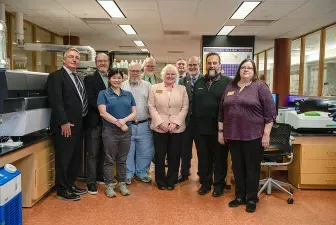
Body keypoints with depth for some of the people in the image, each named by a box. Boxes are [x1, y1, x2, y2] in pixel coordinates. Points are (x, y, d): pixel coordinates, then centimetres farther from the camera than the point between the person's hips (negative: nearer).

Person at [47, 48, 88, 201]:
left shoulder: (79, 78, 17)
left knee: (76, 157, 16)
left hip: (78, 125, 9)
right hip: (65, 126, -8)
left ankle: (71, 185, 30)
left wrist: (82, 121, 11)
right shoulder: (56, 76, -9)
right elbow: (56, 101, -18)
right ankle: (62, 190, 14)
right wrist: (64, 122, -21)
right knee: (63, 158, 1)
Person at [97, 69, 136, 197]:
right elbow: (103, 112, -10)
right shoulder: (103, 94, 1)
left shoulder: (128, 94, 10)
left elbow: (134, 112, 4)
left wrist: (124, 120, -14)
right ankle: (109, 185, 17)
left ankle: (122, 184, 23)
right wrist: (118, 123, -15)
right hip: (110, 131, -3)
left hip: (126, 131, 3)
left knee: (122, 159, 12)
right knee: (109, 159, 5)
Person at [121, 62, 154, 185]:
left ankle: (142, 173, 25)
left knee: (145, 151, 7)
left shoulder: (147, 85, 8)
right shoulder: (122, 86, 5)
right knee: (127, 151, 7)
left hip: (144, 125, 1)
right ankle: (128, 174, 23)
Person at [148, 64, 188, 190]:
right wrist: (160, 123, -10)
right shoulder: (155, 88, 6)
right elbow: (151, 107, 0)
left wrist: (175, 123, -9)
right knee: (159, 156, 4)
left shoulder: (182, 89, 8)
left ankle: (171, 181, 22)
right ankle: (160, 181, 21)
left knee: (174, 156, 6)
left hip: (177, 128, 1)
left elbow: (185, 108, 2)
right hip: (159, 128, -1)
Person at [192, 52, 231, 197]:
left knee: (220, 158, 9)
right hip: (200, 128, 4)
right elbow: (193, 104, 14)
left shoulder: (228, 82, -4)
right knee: (203, 158, 13)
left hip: (219, 128, -4)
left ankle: (219, 184, 24)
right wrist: (194, 122, 8)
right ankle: (205, 183, 28)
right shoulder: (199, 83, 12)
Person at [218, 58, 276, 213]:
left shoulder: (260, 86, -4)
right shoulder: (230, 87, 10)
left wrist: (266, 134, -12)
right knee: (237, 167, 12)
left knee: (252, 168, 6)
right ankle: (240, 196, 26)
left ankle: (252, 199, 20)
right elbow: (222, 111, 14)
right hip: (233, 136, 4)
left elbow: (270, 112, -7)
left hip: (253, 136, -4)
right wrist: (220, 131, 10)